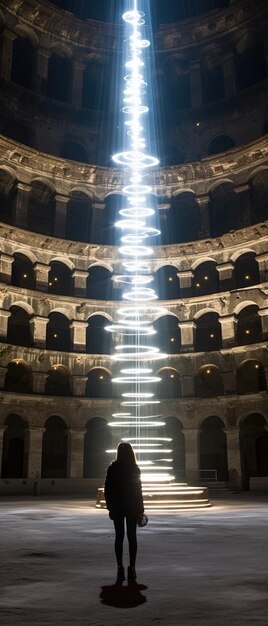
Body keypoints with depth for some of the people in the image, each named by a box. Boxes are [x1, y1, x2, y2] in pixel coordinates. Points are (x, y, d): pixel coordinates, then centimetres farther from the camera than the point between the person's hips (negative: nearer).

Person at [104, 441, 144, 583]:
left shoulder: (112, 469, -3)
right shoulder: (134, 469, -5)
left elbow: (107, 490, 0)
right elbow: (138, 491, -2)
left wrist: (110, 506, 7)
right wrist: (140, 510, 3)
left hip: (117, 508, 1)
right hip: (132, 507, -1)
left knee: (119, 537, 5)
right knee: (132, 537, 5)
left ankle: (120, 568, 4)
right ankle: (131, 568, 4)